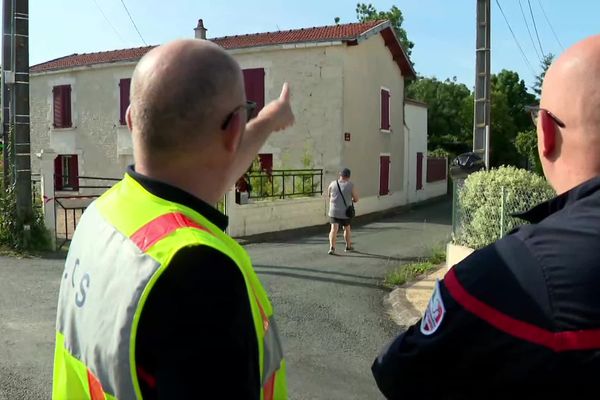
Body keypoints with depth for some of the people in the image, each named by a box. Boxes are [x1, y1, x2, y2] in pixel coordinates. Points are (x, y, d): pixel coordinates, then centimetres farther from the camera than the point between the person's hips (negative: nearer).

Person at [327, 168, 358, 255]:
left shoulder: (333, 184, -1)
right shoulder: (350, 185, -8)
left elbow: (329, 196, 13)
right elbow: (356, 199, -2)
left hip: (334, 211, 1)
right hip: (345, 212, -1)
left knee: (334, 229, -3)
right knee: (347, 228, 19)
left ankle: (332, 248, -20)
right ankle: (348, 246, 33)